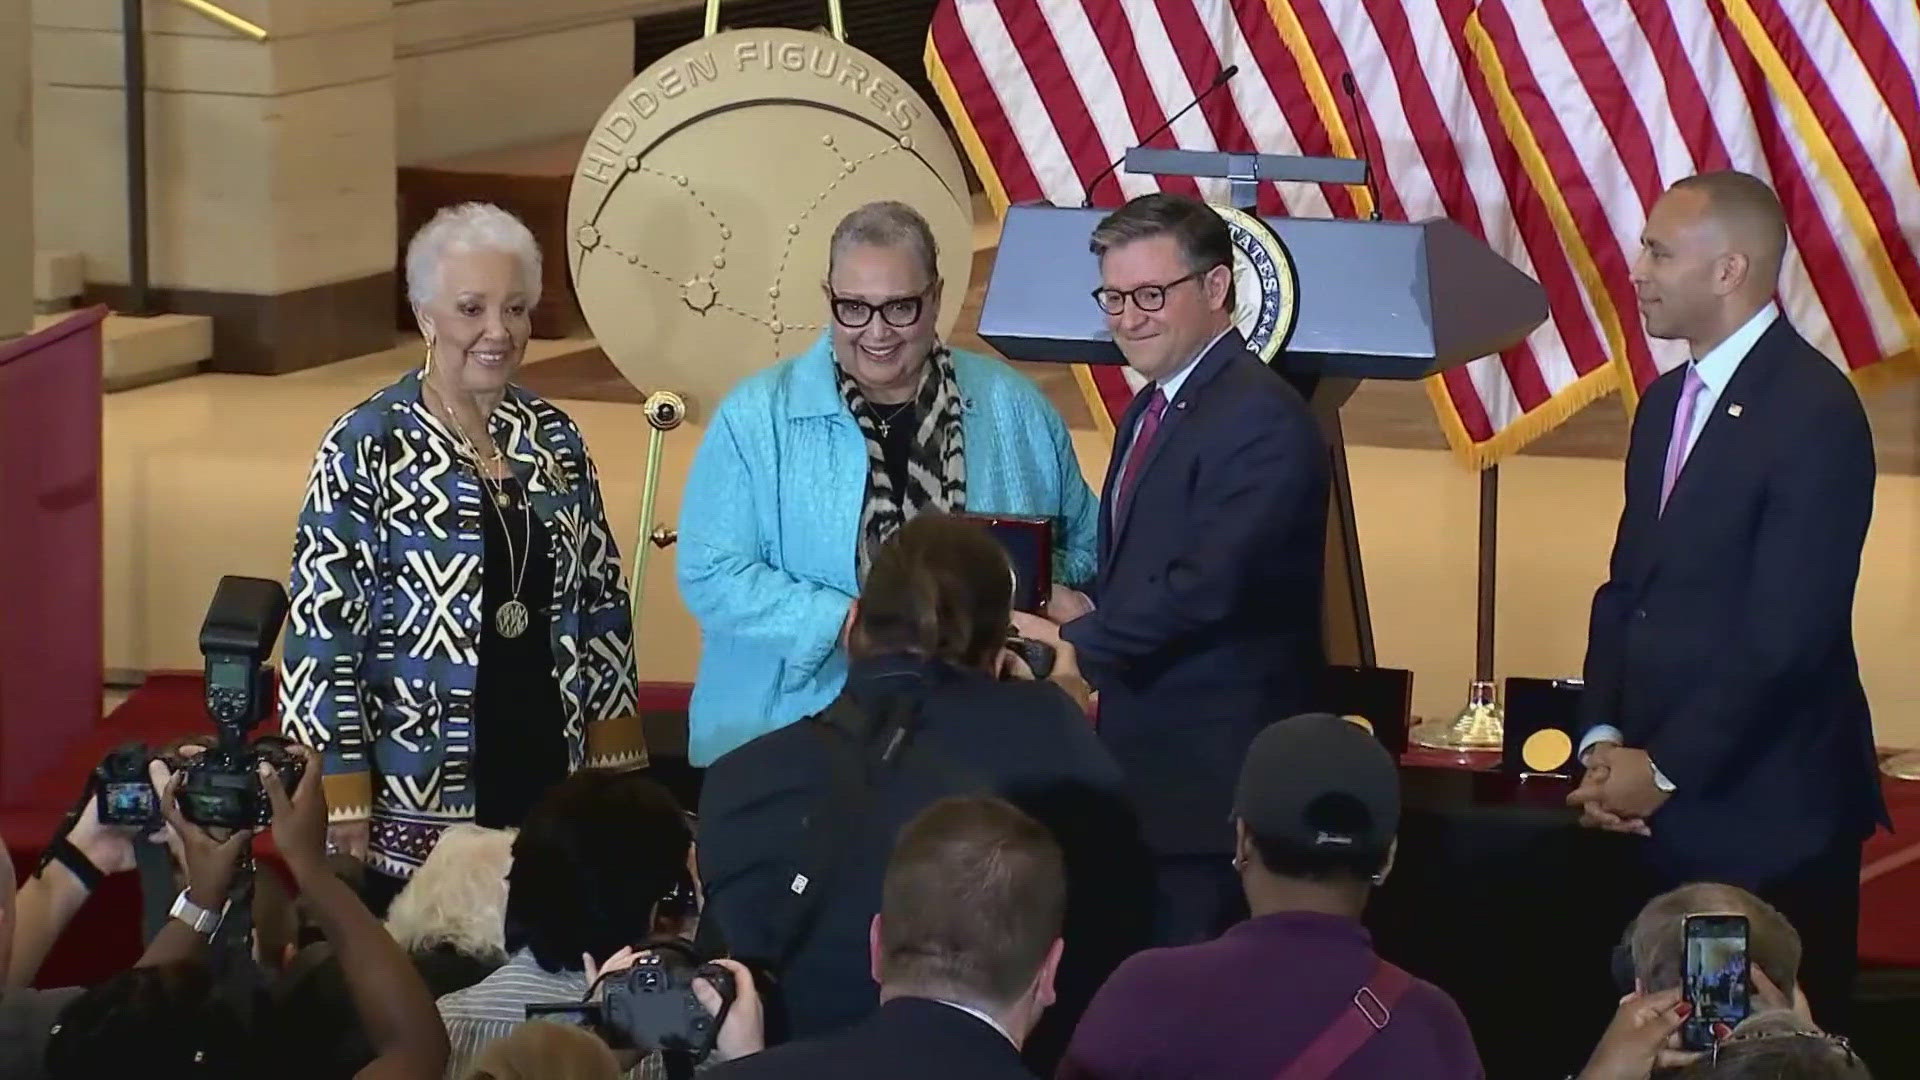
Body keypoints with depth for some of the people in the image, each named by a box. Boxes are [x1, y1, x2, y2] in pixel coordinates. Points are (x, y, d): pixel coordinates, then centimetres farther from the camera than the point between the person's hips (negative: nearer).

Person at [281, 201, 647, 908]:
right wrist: (341, 800, -13)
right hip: (419, 797, -5)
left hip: (546, 770, 5)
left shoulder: (553, 440, 7)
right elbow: (325, 626, -11)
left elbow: (601, 600, 14)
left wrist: (612, 762, 11)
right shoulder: (367, 449, -10)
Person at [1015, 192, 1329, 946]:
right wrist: (1093, 615, 2)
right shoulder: (1149, 413, 17)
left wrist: (1077, 645, -12)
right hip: (1147, 765, 10)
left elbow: (1210, 586, -23)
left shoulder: (1261, 419, -15)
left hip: (1216, 777, -10)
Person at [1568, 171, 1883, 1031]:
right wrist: (1603, 741, 1)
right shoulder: (1666, 403, 14)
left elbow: (1788, 629, -18)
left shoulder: (1813, 409, -14)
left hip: (1769, 816, -8)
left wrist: (1665, 769, -13)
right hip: (1669, 815, 8)